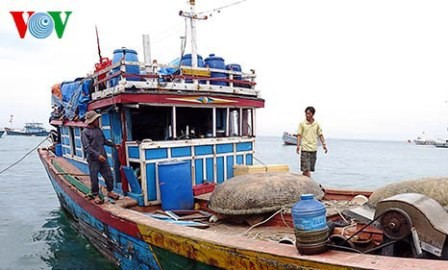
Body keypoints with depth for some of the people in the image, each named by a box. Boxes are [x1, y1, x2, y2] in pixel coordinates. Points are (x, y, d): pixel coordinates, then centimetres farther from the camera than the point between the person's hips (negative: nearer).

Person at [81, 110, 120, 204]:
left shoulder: (98, 129, 10)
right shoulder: (85, 132, -9)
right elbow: (87, 148, -16)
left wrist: (114, 145, 22)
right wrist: (98, 155, -22)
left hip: (103, 158, 6)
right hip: (93, 160, -6)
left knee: (108, 175, 10)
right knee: (94, 178, 4)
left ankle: (110, 192, 26)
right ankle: (96, 195, 18)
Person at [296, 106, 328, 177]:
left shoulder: (317, 124, 9)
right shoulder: (302, 124, -1)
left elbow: (320, 135, 14)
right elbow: (299, 135, -3)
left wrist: (324, 144, 6)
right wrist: (298, 145, -12)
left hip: (314, 149, 4)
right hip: (305, 149, -4)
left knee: (310, 168, 8)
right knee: (306, 168, -10)